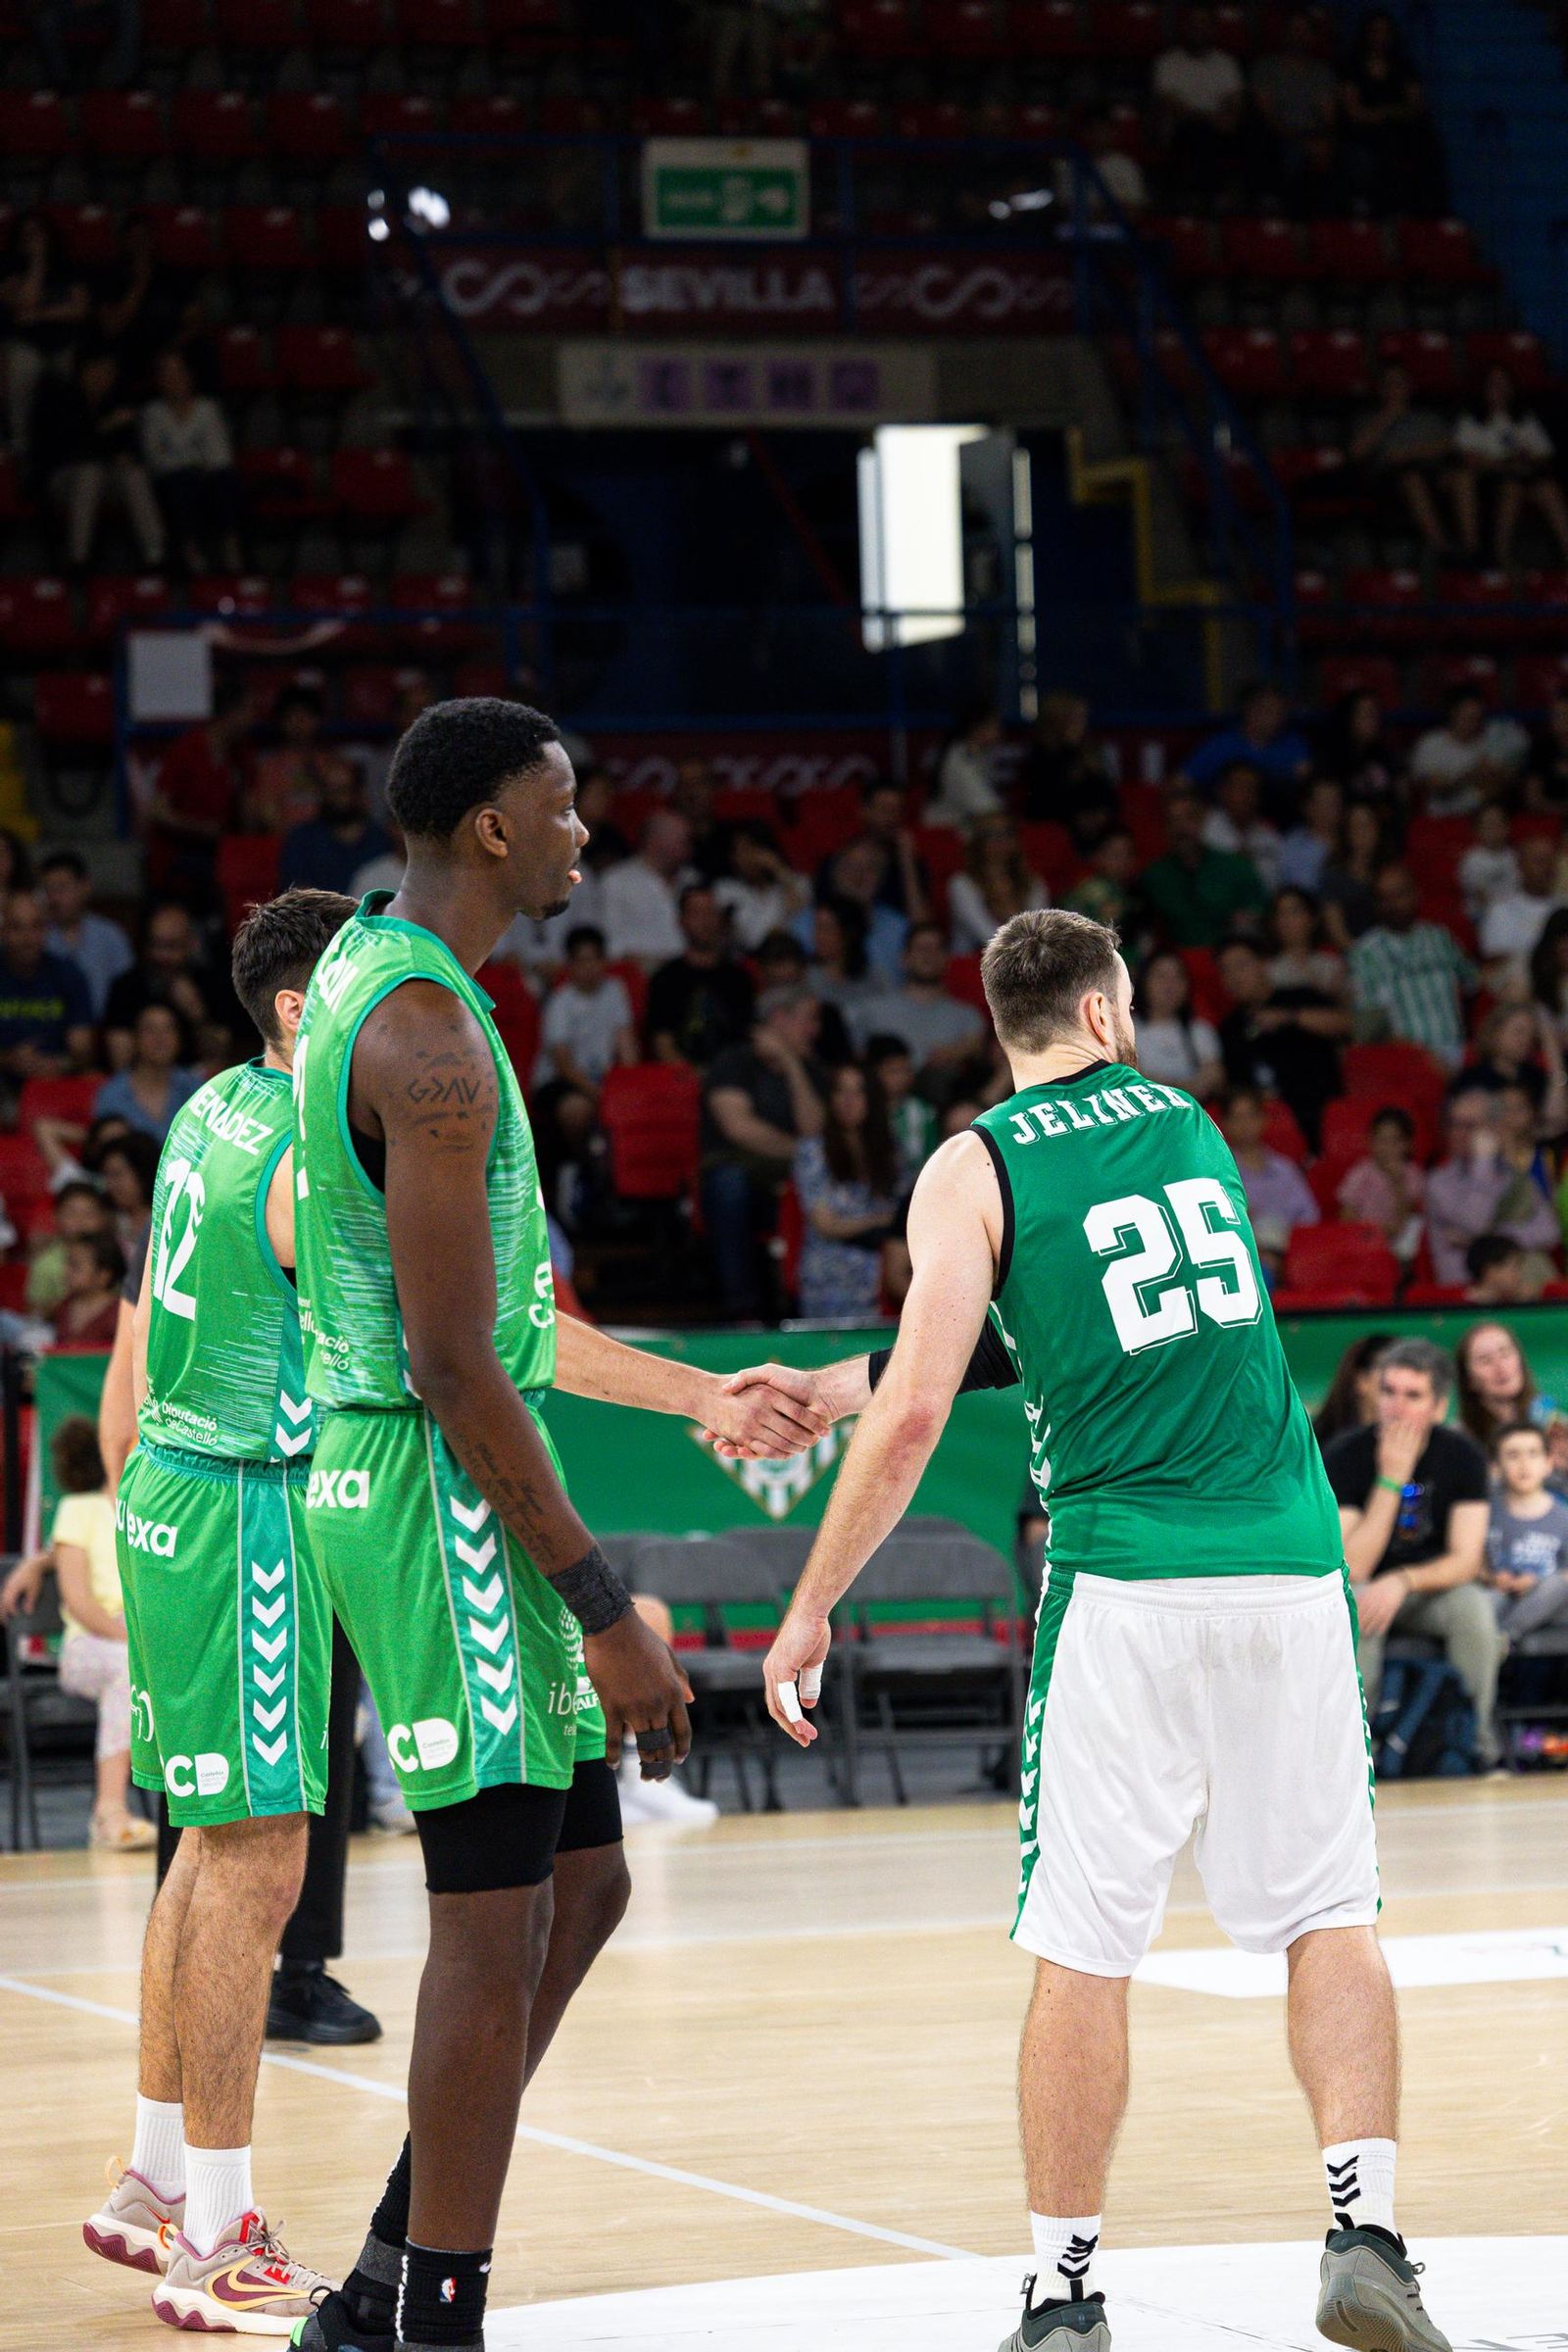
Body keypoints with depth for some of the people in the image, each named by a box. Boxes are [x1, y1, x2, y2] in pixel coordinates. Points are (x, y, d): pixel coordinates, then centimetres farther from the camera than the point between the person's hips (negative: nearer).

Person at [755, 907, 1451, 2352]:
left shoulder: (976, 1169, 0)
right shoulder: (1192, 1125, 16)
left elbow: (915, 1412, -9)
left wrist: (813, 1608, 0)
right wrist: (824, 1394, 30)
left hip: (1127, 1585, -3)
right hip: (1291, 1568, 4)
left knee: (1084, 1949, 2)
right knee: (1330, 1916, 9)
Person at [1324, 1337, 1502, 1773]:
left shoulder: (1462, 1455, -9)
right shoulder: (1346, 1456, -16)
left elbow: (1466, 1560, -15)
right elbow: (1352, 1569, -23)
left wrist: (1402, 1582, -34)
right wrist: (1391, 1479, -29)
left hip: (1434, 1590, 1)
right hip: (1367, 1590, -1)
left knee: (1473, 1606, -31)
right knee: (1352, 1609, -36)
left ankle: (1480, 1747, -20)